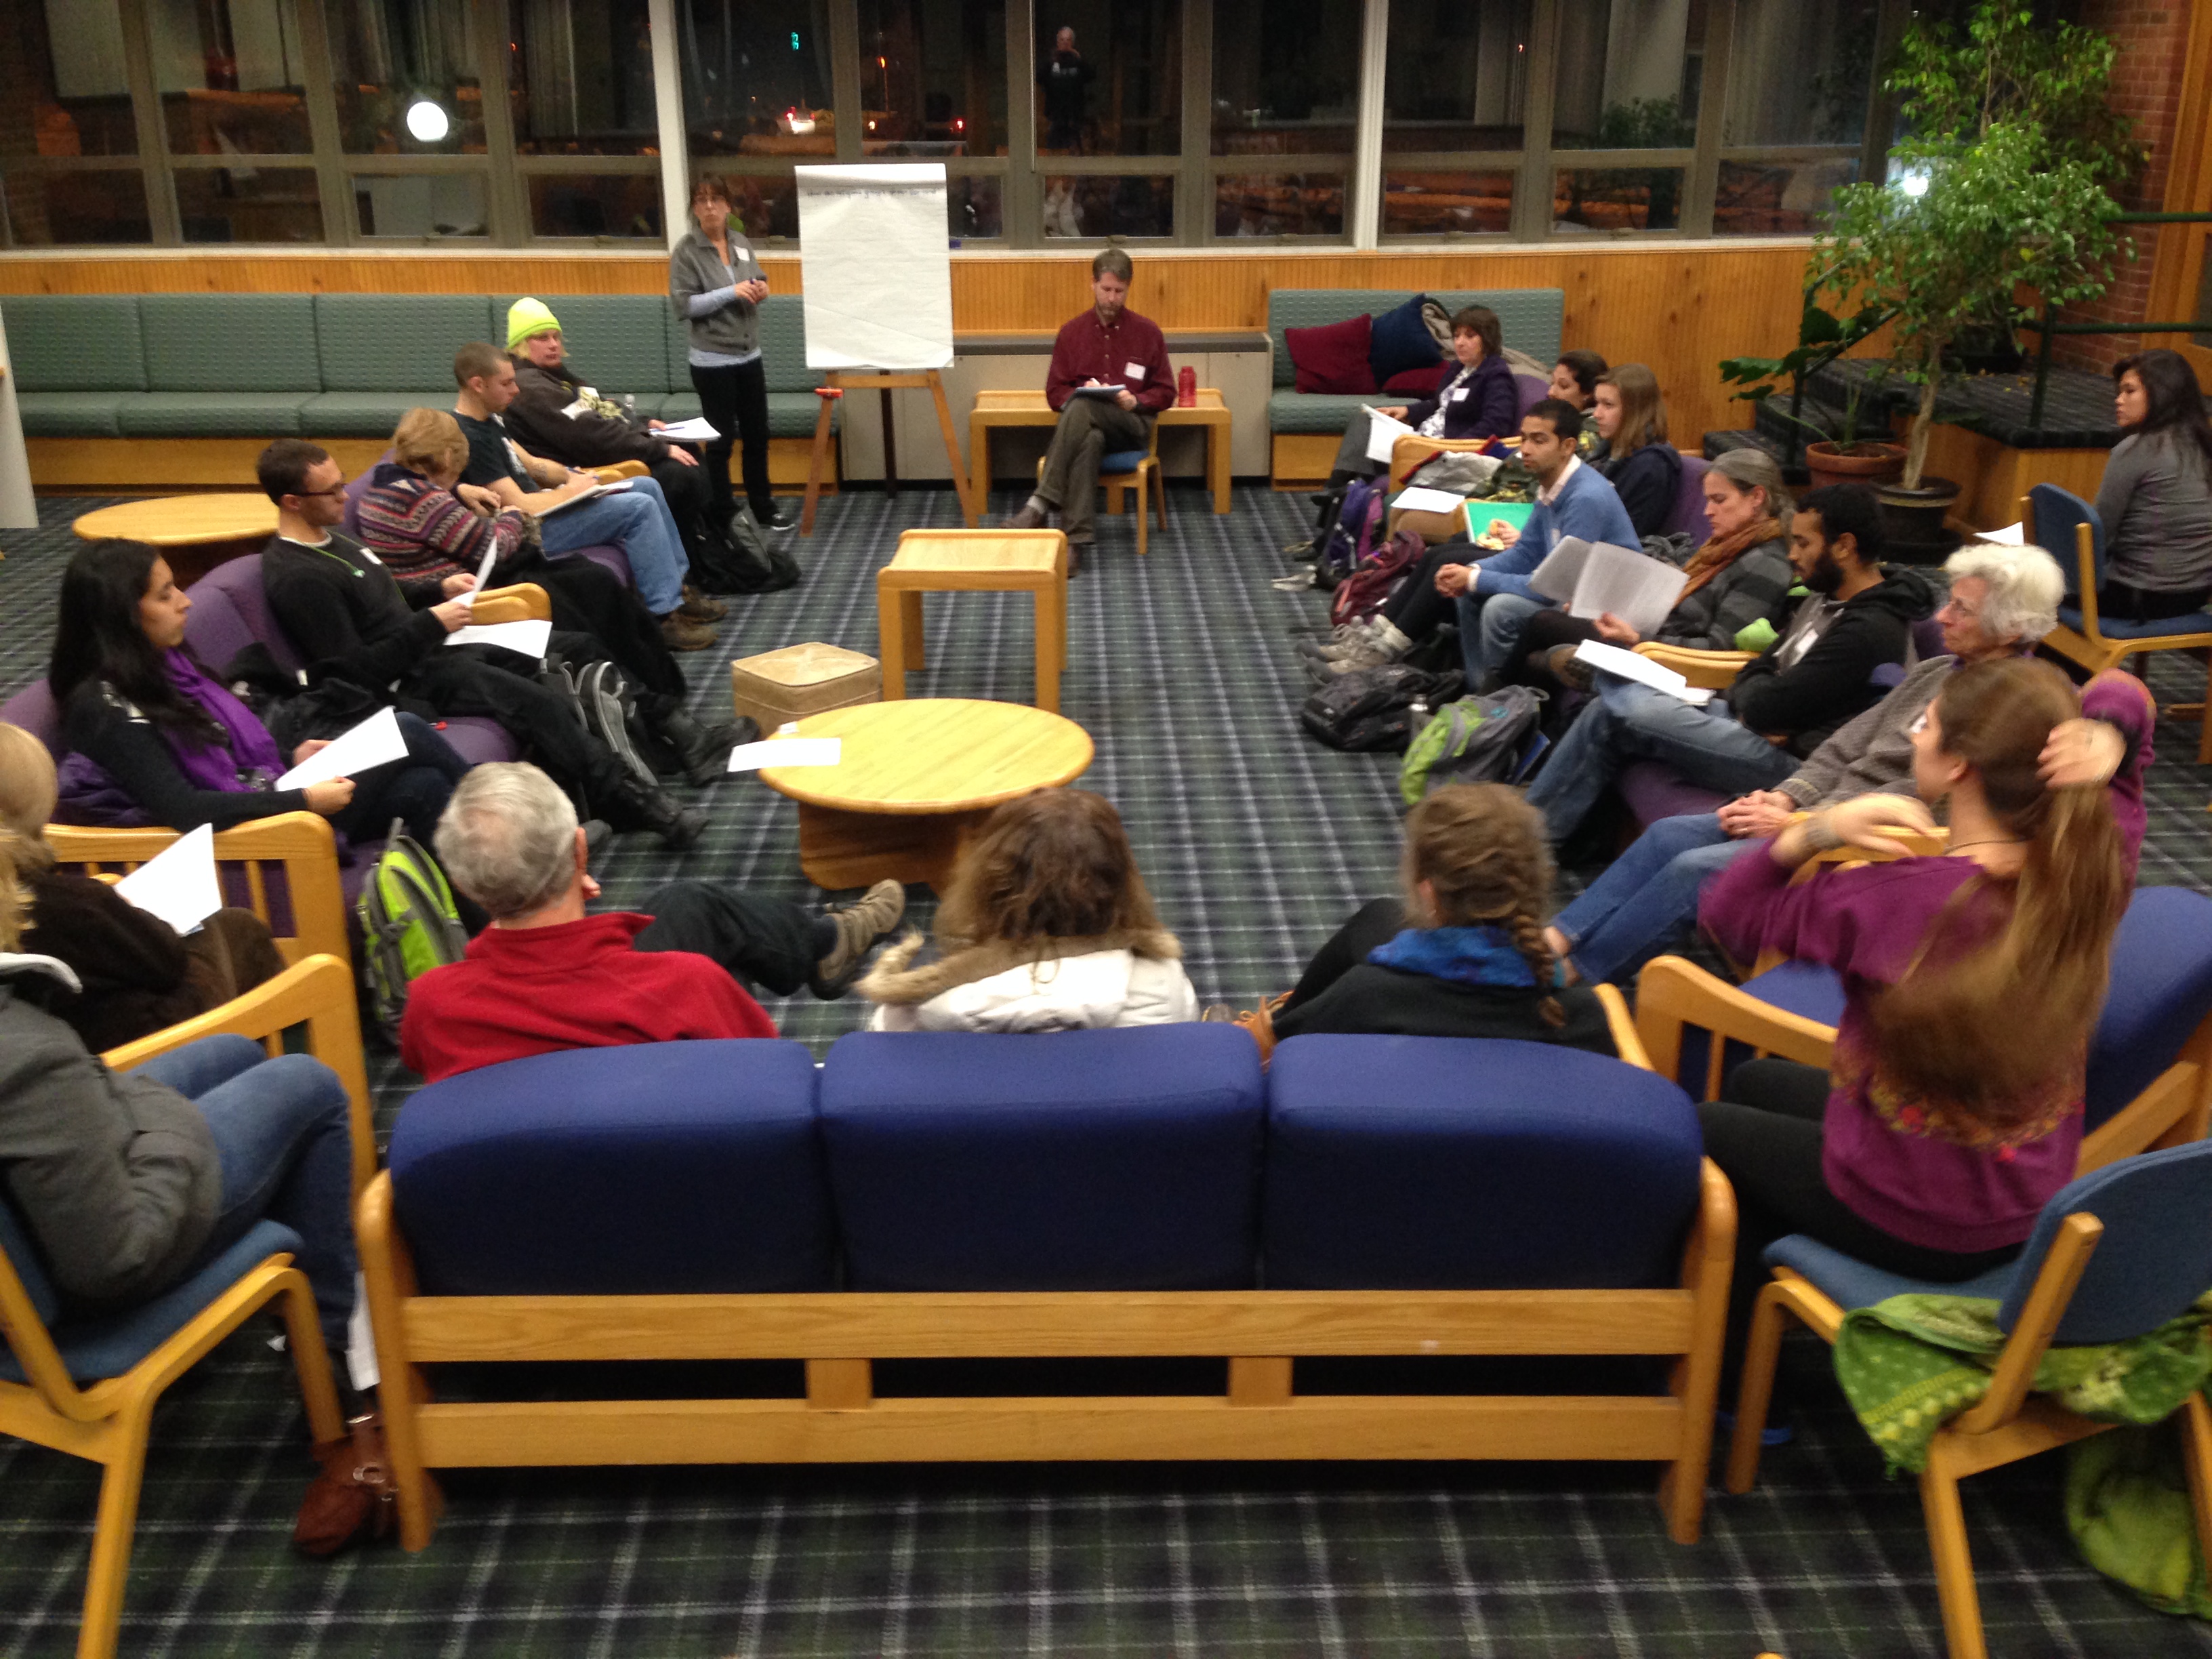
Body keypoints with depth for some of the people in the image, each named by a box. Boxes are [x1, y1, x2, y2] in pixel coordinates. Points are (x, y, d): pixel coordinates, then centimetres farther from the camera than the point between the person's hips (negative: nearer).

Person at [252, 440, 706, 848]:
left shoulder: (328, 540, 11)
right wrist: (431, 624, -20)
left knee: (555, 671, 7)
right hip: (403, 680, -11)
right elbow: (357, 671, -22)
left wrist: (439, 591, 10)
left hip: (426, 649, 11)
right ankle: (632, 804, -15)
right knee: (539, 703, -20)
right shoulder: (298, 577, -20)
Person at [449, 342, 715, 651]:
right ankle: (664, 616, -14)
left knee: (648, 487, 11)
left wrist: (570, 476, -1)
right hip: (532, 530, -11)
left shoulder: (487, 420, 9)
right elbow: (519, 507, -25)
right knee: (641, 507, -19)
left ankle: (675, 588, 16)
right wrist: (572, 491, -11)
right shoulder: (469, 438, -23)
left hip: (537, 504, 11)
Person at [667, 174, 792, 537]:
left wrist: (760, 289, -5)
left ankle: (763, 508, 28)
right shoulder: (686, 251, -10)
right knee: (720, 440, 3)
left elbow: (758, 280, 20)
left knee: (757, 435, 14)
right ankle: (722, 517, 14)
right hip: (713, 361, -6)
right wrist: (731, 292, -22)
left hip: (749, 356, 6)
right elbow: (683, 305, -16)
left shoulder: (741, 242, 6)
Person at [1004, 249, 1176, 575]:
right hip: (1086, 426, 1)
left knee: (1081, 407, -36)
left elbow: (1165, 392, 10)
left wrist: (1136, 401, -11)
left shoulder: (1148, 332, 9)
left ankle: (1041, 504, -44)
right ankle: (1075, 541, -48)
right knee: (1089, 441, -40)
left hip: (1131, 424, -1)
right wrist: (1081, 390, -10)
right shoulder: (1072, 332, 12)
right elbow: (1055, 392, 12)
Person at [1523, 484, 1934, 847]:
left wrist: (1746, 697, 1)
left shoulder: (1870, 630, -20)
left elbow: (1766, 706, -23)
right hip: (1760, 727, 10)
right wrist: (1750, 703, -9)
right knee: (1608, 713, -1)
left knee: (1633, 710, -21)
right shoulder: (1824, 599, 14)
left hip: (1791, 760, -10)